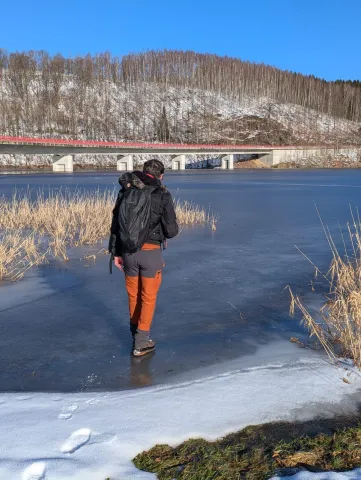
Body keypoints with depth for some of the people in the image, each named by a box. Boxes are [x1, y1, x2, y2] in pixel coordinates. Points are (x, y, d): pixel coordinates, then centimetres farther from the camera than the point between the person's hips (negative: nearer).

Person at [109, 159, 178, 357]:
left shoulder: (125, 192, 5)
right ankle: (140, 343, 12)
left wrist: (115, 252, 12)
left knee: (133, 294, 19)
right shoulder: (163, 195, -8)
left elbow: (115, 225, 6)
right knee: (148, 297, 8)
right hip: (150, 252, -4)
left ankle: (136, 332, 36)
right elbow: (171, 230, -8)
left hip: (128, 251, 4)